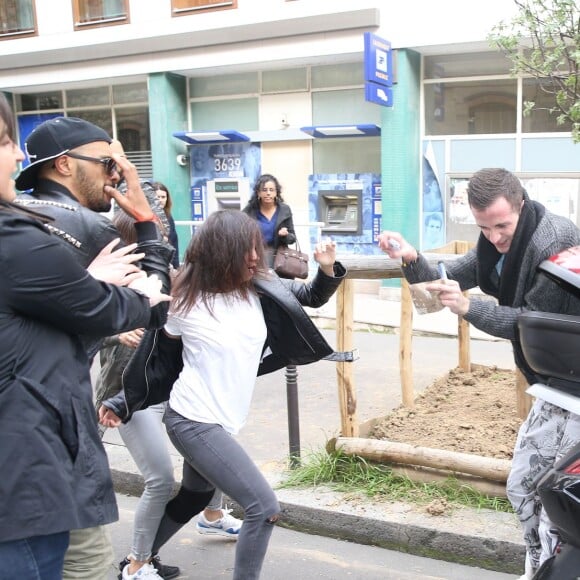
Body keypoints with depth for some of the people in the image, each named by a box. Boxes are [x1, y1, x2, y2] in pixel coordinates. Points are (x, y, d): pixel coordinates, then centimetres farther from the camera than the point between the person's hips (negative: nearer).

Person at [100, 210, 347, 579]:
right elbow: (151, 356, -3)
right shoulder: (186, 300, -14)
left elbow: (311, 297, 9)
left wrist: (328, 270, -11)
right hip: (195, 422, -8)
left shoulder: (260, 288, -1)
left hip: (220, 421, 8)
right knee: (265, 507, -11)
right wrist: (121, 404, 0)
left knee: (193, 498, 27)